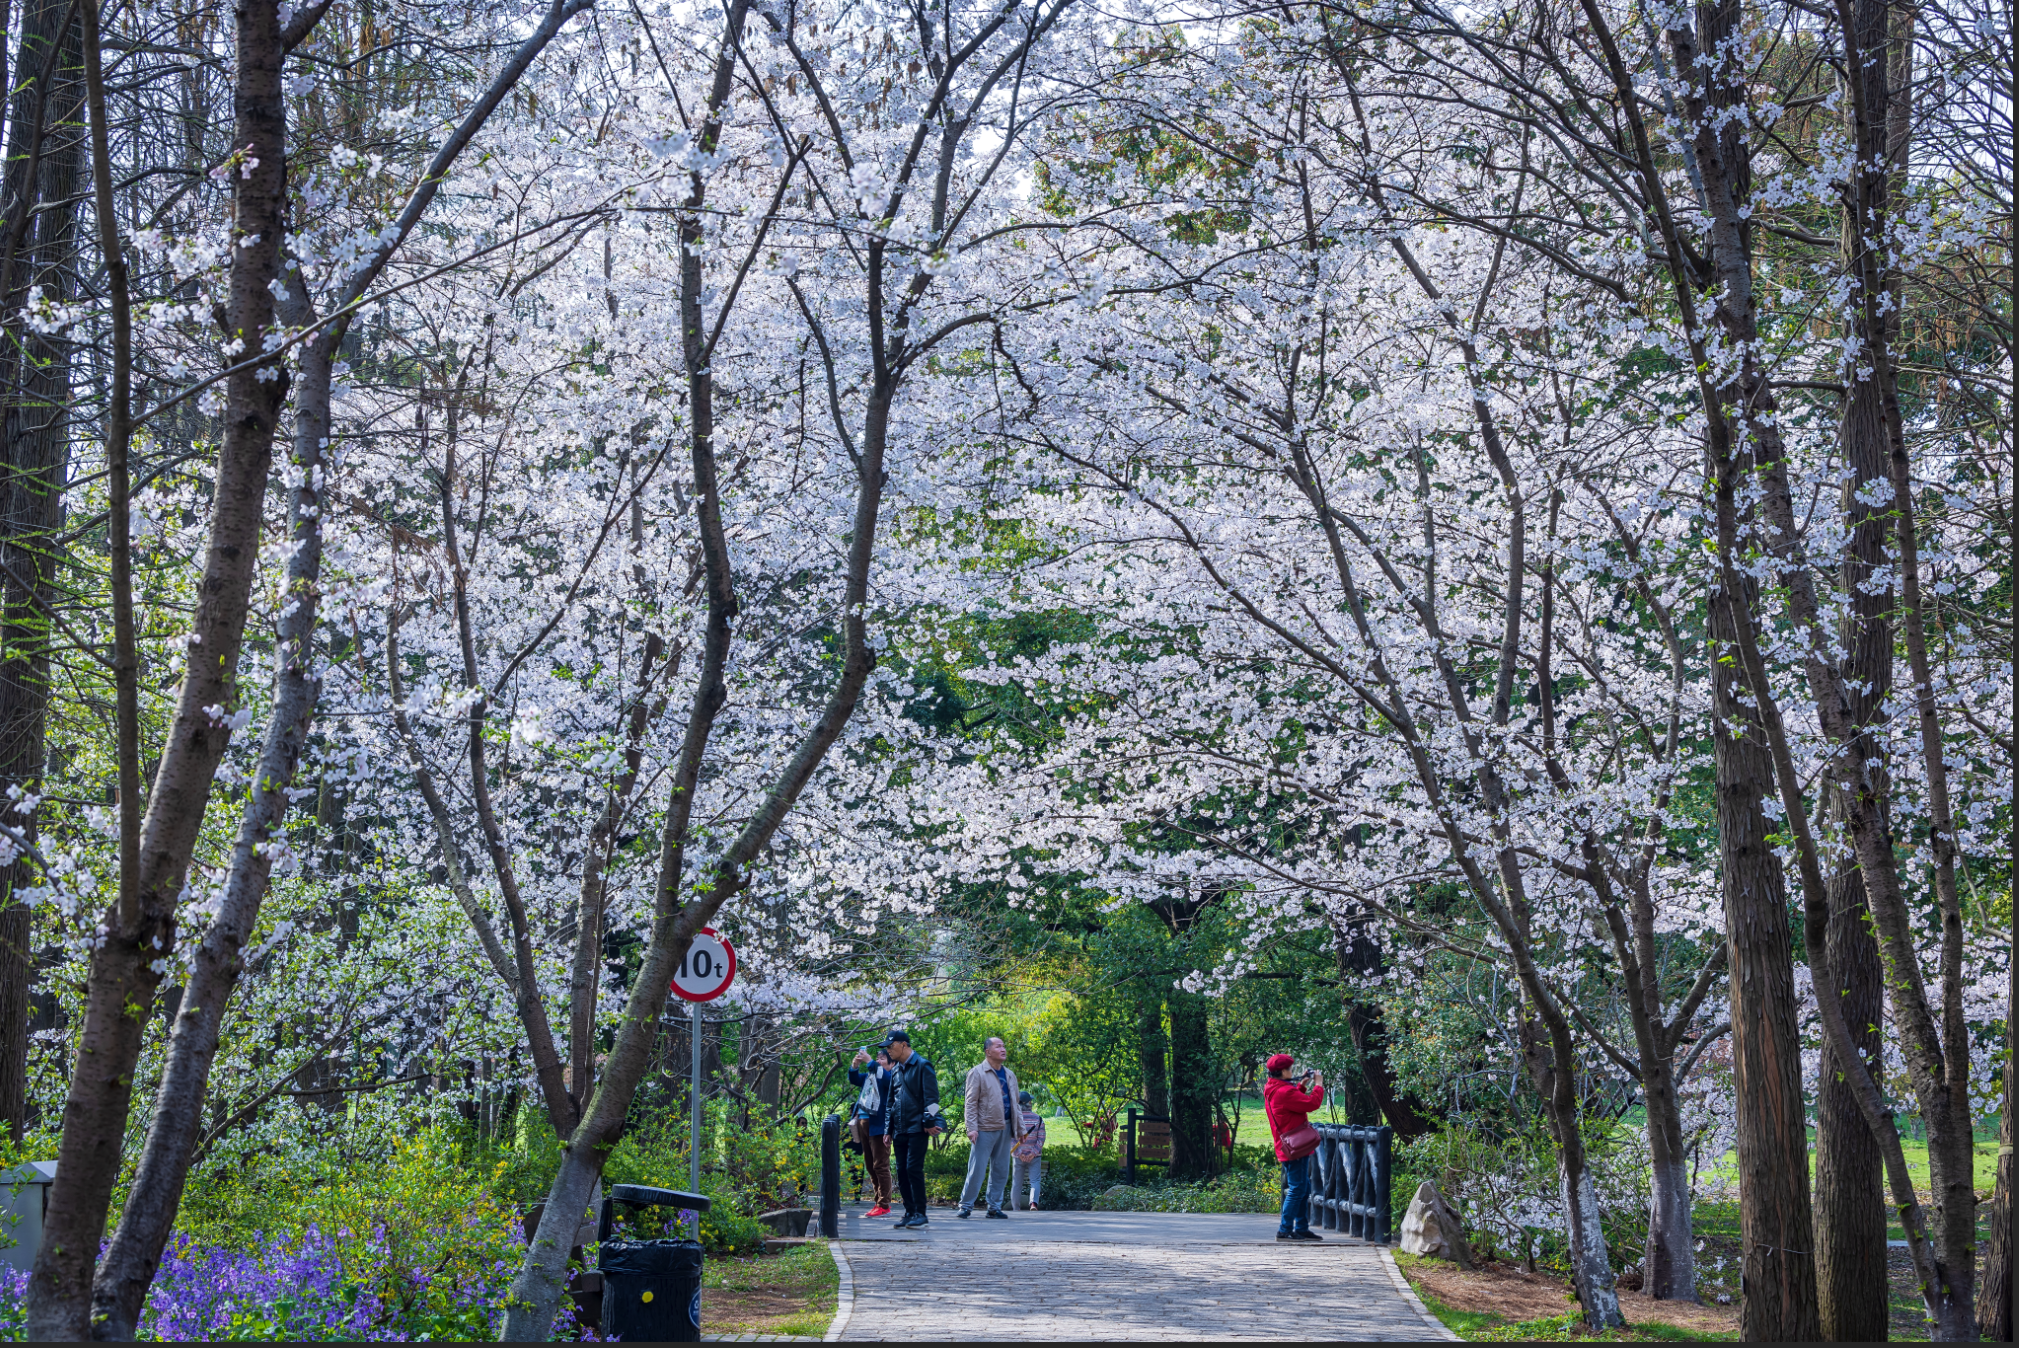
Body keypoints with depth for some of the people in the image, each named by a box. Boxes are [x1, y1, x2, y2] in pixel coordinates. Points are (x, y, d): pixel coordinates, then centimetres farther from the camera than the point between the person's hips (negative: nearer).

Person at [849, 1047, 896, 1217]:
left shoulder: (892, 1076, -6)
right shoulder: (870, 1075, 17)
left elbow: (885, 1078, -26)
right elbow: (854, 1080, 23)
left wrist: (869, 1061, -22)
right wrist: (855, 1065, 4)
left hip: (879, 1126, -9)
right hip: (865, 1123, 9)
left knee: (880, 1166, -8)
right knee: (870, 1166, 13)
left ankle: (884, 1206, -6)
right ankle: (879, 1202, 21)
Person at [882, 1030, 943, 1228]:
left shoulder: (922, 1066, -5)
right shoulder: (895, 1070, 18)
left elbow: (931, 1098, -10)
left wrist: (929, 1123, -15)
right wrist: (888, 1131, 20)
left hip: (917, 1129, -7)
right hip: (899, 1130, 7)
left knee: (914, 1169, -11)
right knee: (901, 1171, 5)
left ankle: (920, 1213, -6)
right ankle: (910, 1212, 11)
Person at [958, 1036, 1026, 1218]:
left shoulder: (1010, 1075, 17)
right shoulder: (977, 1073, -3)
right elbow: (970, 1103, -7)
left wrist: (1020, 1128, 16)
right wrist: (971, 1128, -15)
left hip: (1005, 1129, 6)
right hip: (984, 1129, -6)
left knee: (1001, 1171, 7)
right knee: (977, 1170, -6)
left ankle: (994, 1207, 14)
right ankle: (966, 1206, 2)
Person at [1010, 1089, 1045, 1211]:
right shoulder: (1038, 1118, -1)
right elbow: (1041, 1138, -5)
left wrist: (1018, 1153, -9)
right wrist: (1034, 1153, -8)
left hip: (1019, 1156, 0)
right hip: (1034, 1157, 0)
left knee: (1016, 1183, 9)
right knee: (1034, 1181, -1)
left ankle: (1016, 1208, 13)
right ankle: (1033, 1202, -25)